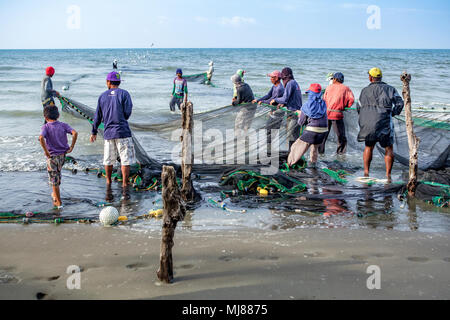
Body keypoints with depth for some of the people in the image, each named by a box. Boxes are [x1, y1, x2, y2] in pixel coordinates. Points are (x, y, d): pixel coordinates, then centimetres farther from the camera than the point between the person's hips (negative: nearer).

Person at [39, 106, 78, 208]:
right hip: (63, 155, 4)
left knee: (54, 179, 6)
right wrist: (71, 147, -8)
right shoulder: (63, 125, -1)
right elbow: (75, 133, -14)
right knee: (58, 173, 28)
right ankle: (55, 194, 40)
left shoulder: (46, 127, -9)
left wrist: (46, 151, -19)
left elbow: (41, 138, -28)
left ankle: (59, 202, 10)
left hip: (52, 156, -4)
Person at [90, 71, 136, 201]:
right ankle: (124, 188, -5)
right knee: (126, 160, -1)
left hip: (108, 133, 4)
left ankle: (108, 185, 24)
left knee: (108, 160, 15)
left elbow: (97, 116, 12)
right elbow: (127, 112, -7)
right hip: (123, 132, -4)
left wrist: (94, 132, 22)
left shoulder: (102, 96, 10)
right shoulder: (124, 94, -2)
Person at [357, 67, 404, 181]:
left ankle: (366, 172, 14)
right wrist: (393, 113, 15)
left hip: (368, 123, 1)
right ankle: (388, 175, 2)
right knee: (389, 148, 9)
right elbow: (399, 103, 0)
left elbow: (359, 108, 10)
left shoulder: (365, 90, 8)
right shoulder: (390, 89, 8)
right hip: (384, 123, -1)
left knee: (369, 147, 20)